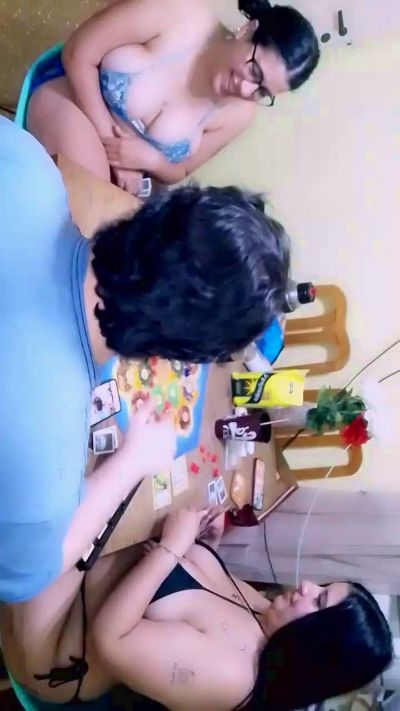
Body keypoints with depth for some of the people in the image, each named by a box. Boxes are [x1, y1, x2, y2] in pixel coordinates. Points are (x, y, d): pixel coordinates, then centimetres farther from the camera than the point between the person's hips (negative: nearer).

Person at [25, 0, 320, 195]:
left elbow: (178, 173, 3)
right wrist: (106, 138, -22)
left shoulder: (239, 114, -11)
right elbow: (78, 55, -18)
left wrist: (151, 160, -21)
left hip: (128, 165, 5)